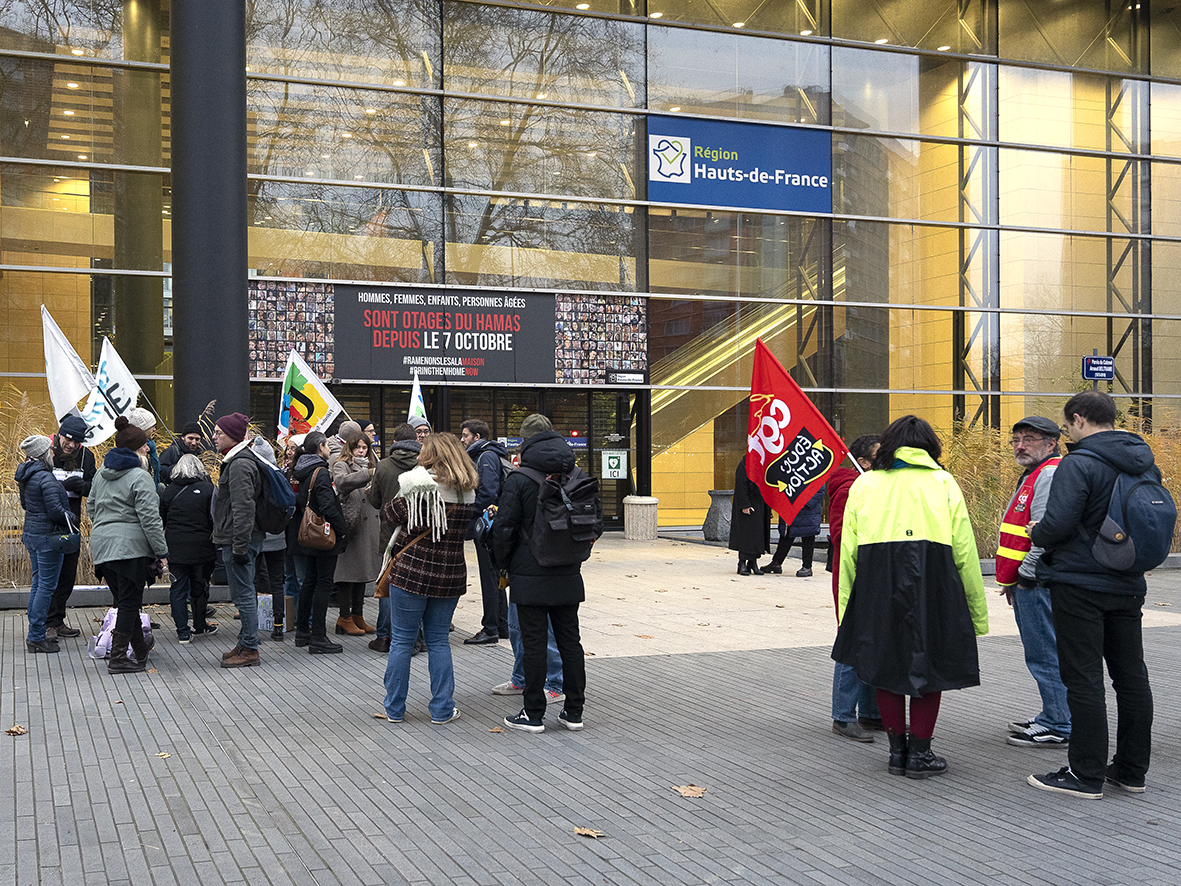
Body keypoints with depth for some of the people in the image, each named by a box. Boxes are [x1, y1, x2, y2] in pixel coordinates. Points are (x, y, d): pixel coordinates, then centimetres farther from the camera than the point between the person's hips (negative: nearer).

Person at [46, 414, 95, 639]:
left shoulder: (86, 456, 4)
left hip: (71, 524, 5)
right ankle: (48, 623, 2)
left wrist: (81, 486, -18)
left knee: (68, 575, 11)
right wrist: (63, 486, -24)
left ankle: (58, 621, 22)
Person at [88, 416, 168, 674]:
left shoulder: (101, 474, 14)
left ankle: (140, 648, 31)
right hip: (130, 544, -8)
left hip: (102, 544, 8)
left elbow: (91, 506, 23)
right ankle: (117, 658, -3)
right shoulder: (140, 477, -11)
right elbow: (149, 518, -15)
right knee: (129, 602, -2)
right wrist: (162, 551, -11)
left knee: (125, 600, 17)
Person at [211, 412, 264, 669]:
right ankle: (245, 644, 23)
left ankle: (249, 650, 0)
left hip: (240, 540, -11)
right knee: (245, 593, 15)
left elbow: (243, 508, -22)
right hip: (243, 540, 11)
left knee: (243, 594, -5)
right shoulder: (237, 460, 17)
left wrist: (239, 546, -23)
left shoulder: (240, 464, -16)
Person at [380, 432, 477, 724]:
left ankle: (394, 708, 16)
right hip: (449, 575, 4)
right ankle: (442, 710, 14)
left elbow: (393, 516, -1)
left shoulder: (418, 485, -12)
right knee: (438, 640, 13)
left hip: (411, 572, -4)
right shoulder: (468, 492, 3)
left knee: (402, 639, 7)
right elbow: (465, 530, 9)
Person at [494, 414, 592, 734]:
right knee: (569, 641, 11)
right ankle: (574, 711, 17)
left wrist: (505, 565, 5)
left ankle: (533, 714, 8)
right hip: (568, 575, 5)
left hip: (531, 575, -5)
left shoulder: (519, 479, -10)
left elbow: (504, 528, -10)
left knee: (534, 644, 2)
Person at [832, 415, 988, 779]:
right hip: (932, 582, -1)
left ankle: (897, 750, 19)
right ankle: (919, 752, 13)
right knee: (930, 665, 10)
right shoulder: (944, 483, 9)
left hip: (877, 583, 2)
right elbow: (965, 552, 4)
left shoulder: (864, 484, 12)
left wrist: (846, 610, 10)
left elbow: (848, 552, 7)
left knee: (885, 665, 14)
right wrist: (977, 612, 9)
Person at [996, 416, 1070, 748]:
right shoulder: (1033, 475, 20)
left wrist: (1022, 576, -18)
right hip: (1028, 583, 11)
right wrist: (1013, 581, 21)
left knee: (1045, 655, -6)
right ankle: (1052, 715, 25)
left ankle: (1059, 727, -1)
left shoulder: (1052, 475, -14)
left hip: (1037, 583, -11)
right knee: (1042, 654, 16)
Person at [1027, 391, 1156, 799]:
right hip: (1128, 586, 8)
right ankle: (1131, 770, 21)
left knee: (1083, 680, -2)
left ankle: (1085, 775, 2)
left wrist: (1036, 534, -1)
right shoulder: (1144, 463, 9)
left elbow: (1058, 524, -22)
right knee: (1131, 678, 12)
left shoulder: (1079, 464, -16)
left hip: (1079, 585, -8)